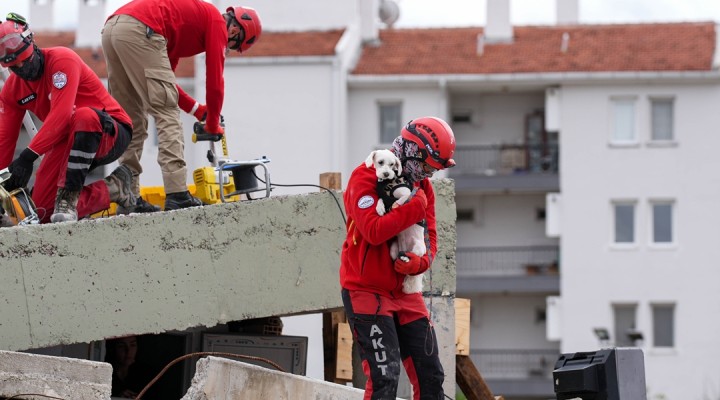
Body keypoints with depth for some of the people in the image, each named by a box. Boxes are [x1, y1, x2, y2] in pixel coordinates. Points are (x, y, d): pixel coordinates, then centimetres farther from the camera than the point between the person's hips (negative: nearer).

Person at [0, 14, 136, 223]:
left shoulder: (62, 59, -21)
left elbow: (61, 114, -32)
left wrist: (28, 156, -38)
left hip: (109, 130, -7)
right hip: (67, 140, 7)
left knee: (84, 116, -43)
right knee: (43, 209, -11)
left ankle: (69, 196, -35)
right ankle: (112, 189, 3)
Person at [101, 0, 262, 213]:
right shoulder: (217, 22, 10)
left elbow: (161, 81, 35)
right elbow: (214, 79, 7)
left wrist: (196, 109, 33)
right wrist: (213, 124, 19)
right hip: (140, 30, -9)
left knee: (131, 122, 13)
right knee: (167, 113, -6)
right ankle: (177, 194, -14)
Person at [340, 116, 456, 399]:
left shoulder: (422, 186, 9)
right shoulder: (366, 178, -13)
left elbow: (429, 237, 9)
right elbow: (374, 230, -27)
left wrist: (418, 262, -13)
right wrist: (416, 207, -21)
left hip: (405, 291, 7)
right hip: (366, 290, -7)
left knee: (430, 376, 6)